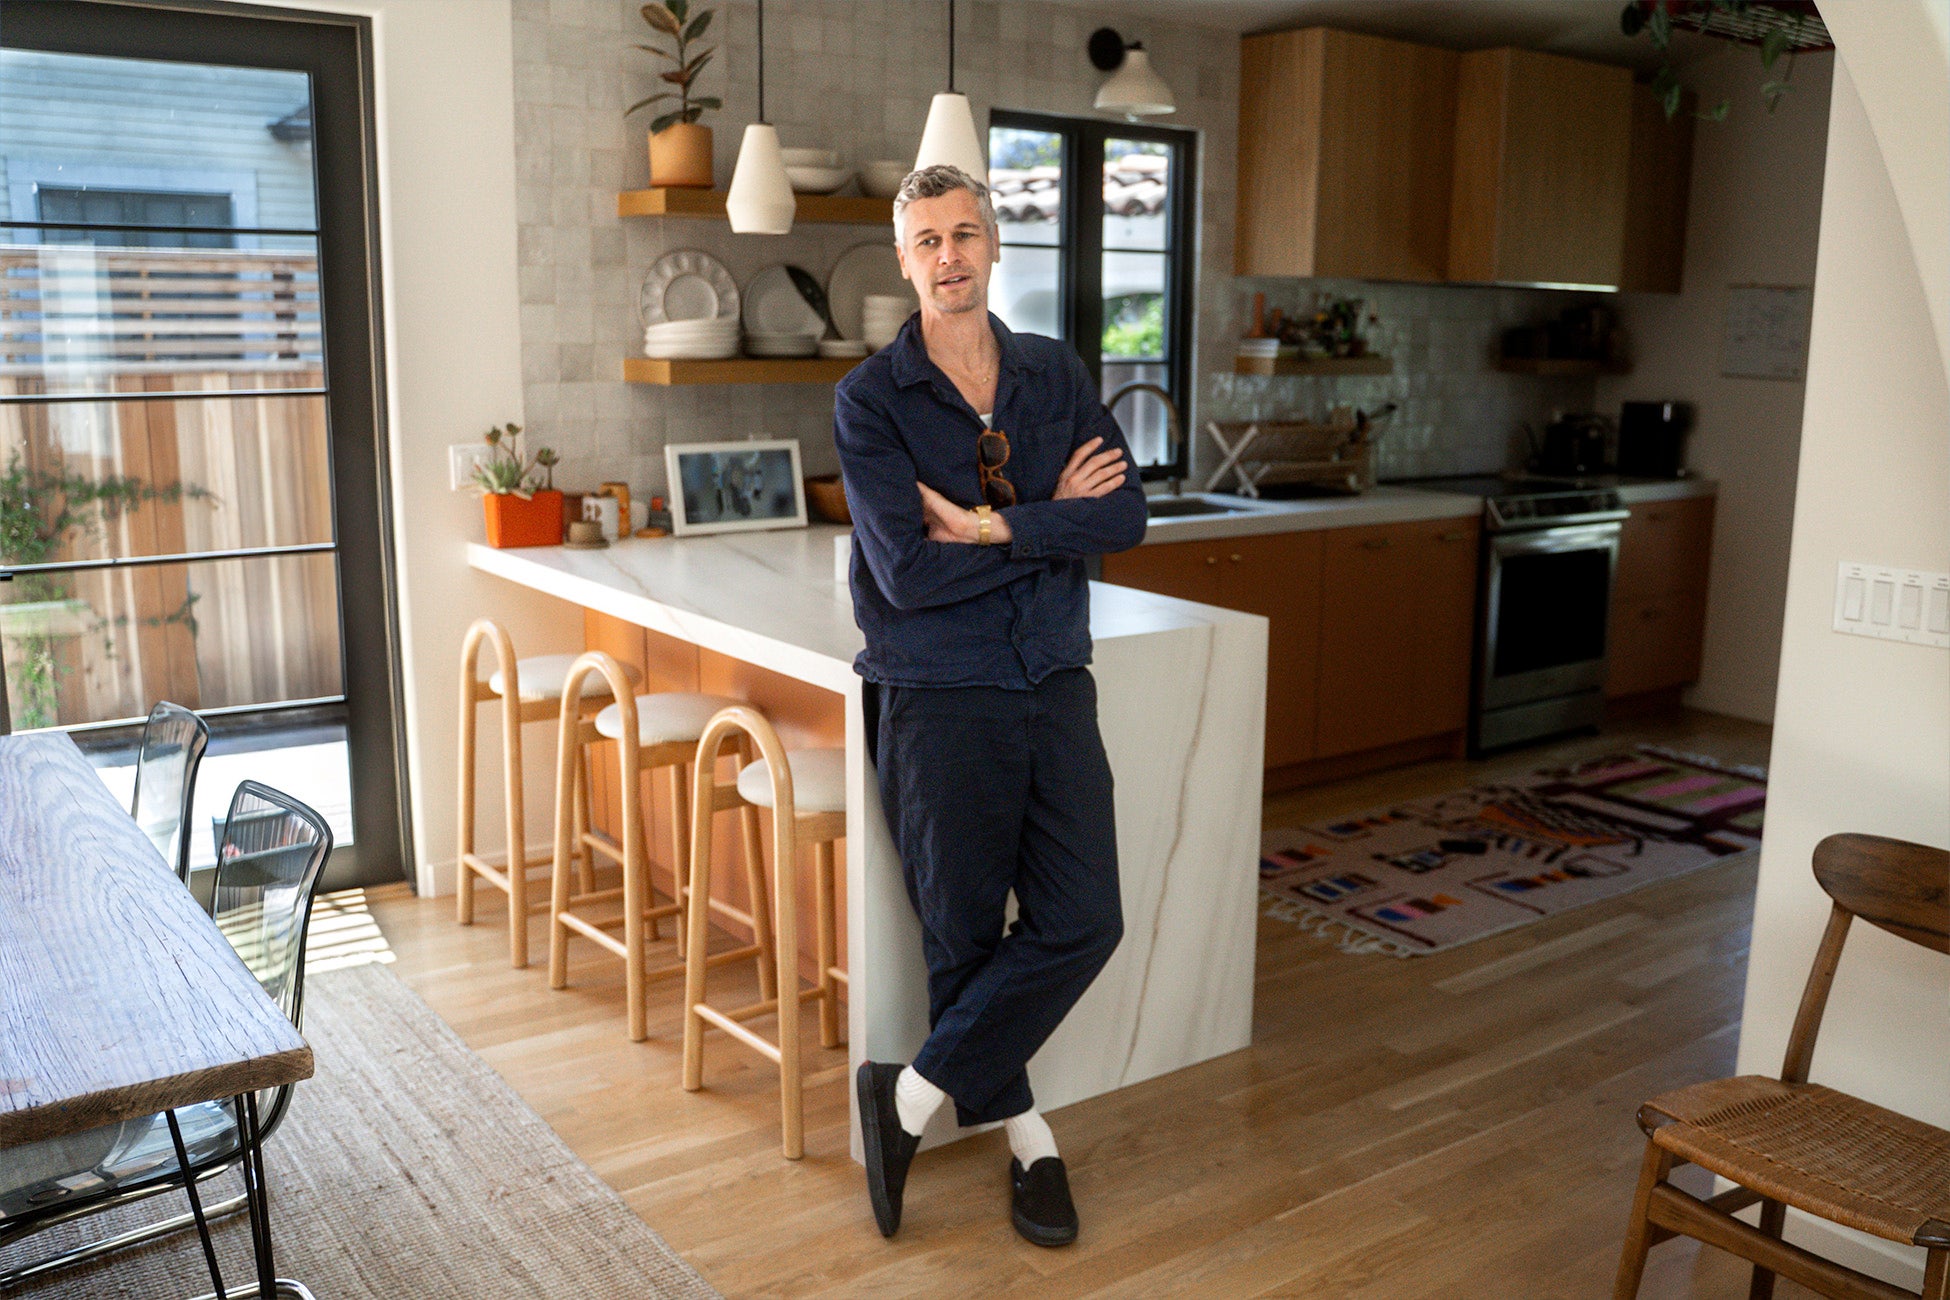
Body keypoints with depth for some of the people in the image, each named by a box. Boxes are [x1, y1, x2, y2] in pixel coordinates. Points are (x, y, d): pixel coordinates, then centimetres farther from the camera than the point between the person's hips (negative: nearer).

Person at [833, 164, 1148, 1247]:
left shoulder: (1060, 376, 7)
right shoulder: (871, 399, -6)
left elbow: (1128, 517, -6)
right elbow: (907, 571, -17)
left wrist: (992, 525, -16)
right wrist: (1053, 519, -9)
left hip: (1055, 685, 4)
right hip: (937, 700, -4)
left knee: (1084, 921, -1)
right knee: (965, 934, 6)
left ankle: (916, 1094, 14)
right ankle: (1023, 1131, 28)